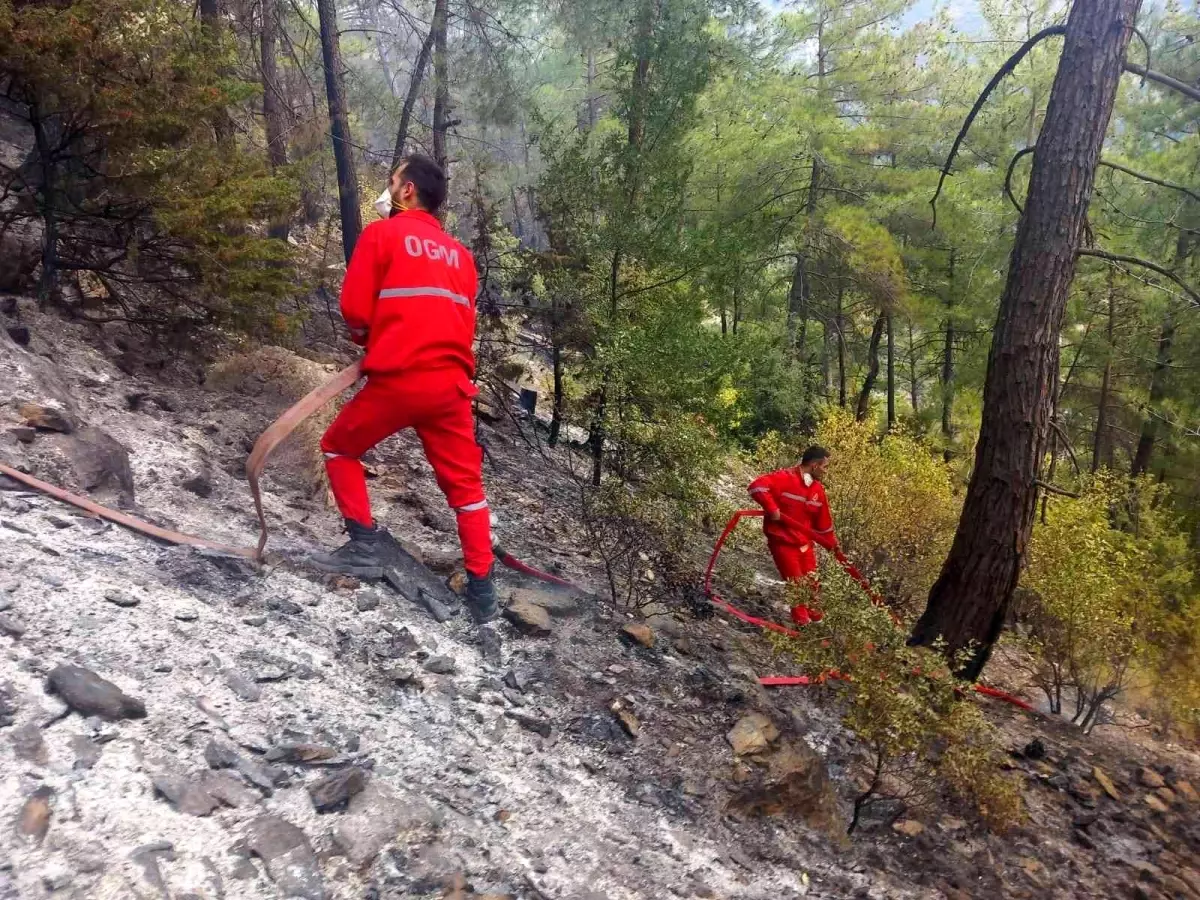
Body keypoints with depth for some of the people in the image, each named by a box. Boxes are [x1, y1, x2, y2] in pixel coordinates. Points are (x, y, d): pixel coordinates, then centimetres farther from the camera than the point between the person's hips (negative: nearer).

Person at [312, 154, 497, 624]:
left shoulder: (382, 234, 3)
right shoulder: (459, 253, 18)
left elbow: (355, 309, -2)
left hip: (396, 378, -4)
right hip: (451, 383, 5)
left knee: (339, 449, 19)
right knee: (465, 484, 12)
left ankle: (364, 545, 10)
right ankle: (481, 589, 10)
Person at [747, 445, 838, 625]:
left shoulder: (818, 488, 6)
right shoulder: (785, 478, -19)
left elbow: (823, 519, 16)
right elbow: (757, 486, -31)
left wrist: (831, 542, 20)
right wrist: (772, 508, -33)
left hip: (805, 542, 7)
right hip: (783, 541, -7)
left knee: (811, 581, 15)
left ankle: (814, 615, 38)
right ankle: (802, 621, 21)